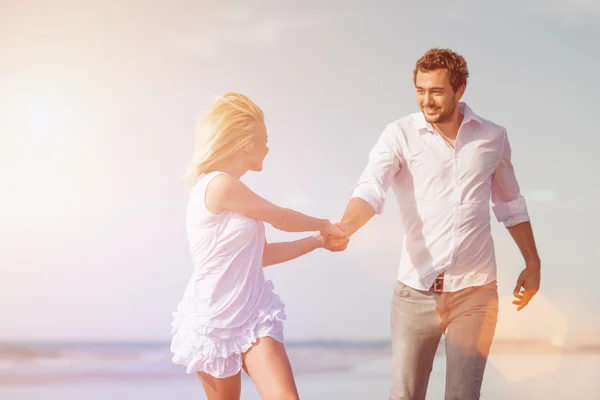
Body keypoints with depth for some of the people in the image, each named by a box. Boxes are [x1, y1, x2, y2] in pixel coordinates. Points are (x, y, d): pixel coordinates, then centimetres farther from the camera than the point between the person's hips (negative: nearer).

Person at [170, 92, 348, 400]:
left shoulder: (231, 191, 8)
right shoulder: (220, 185, -18)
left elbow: (261, 255, 16)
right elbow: (281, 219, -6)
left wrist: (319, 241, 16)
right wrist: (323, 225, 12)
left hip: (252, 316, 6)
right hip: (213, 323, -6)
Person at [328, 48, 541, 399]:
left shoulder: (493, 137, 4)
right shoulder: (400, 135, -6)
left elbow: (510, 204, 17)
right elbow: (371, 188, -21)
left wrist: (533, 262, 18)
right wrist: (343, 227, -40)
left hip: (476, 292, 2)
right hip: (416, 290, -1)